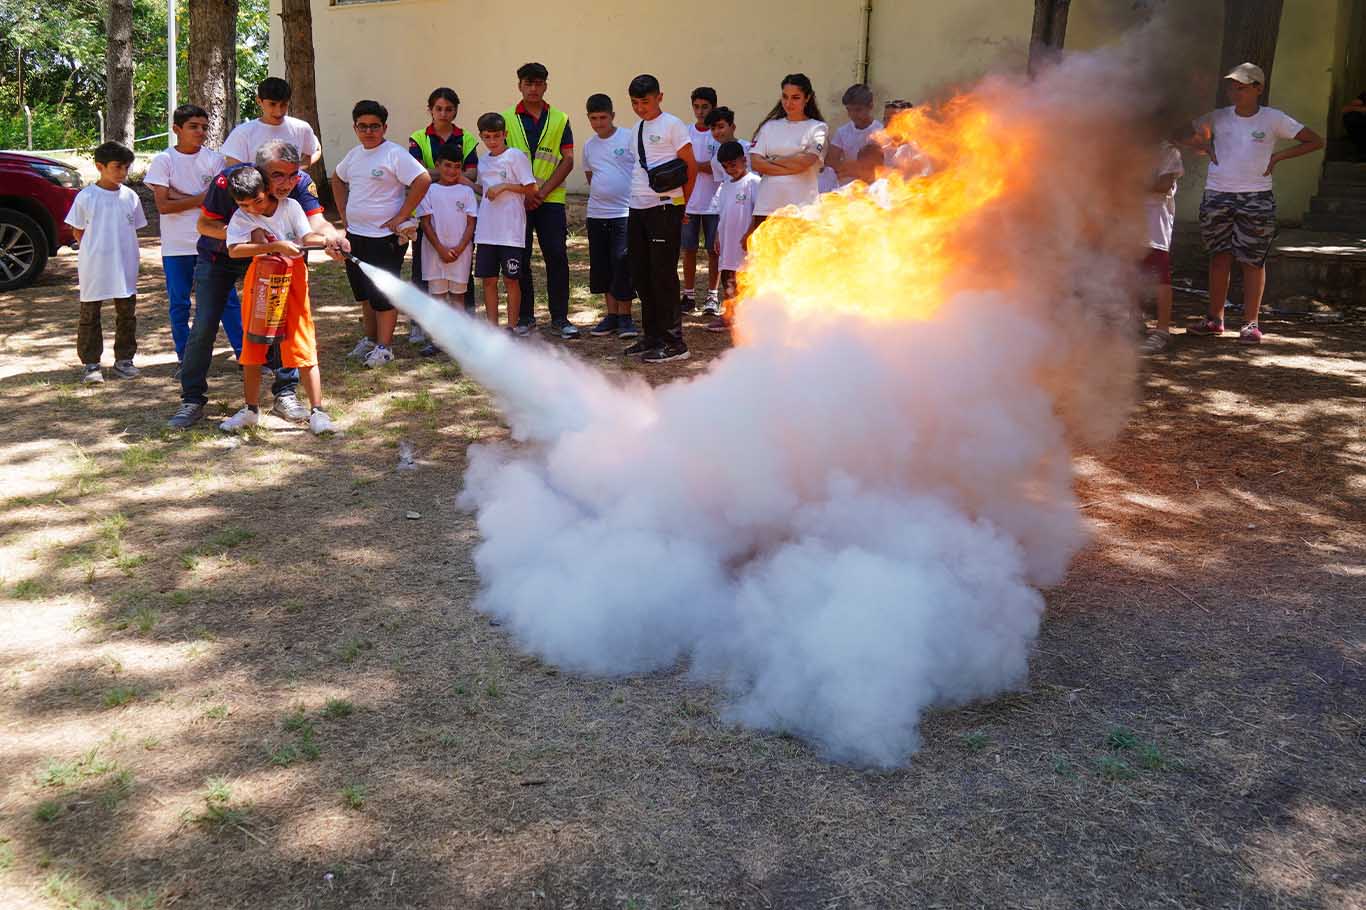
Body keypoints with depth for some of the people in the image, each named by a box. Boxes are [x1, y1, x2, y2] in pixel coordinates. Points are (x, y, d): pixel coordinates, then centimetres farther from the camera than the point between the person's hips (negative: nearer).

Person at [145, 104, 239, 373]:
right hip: (176, 247, -1)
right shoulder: (163, 160, -2)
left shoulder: (214, 159, 4)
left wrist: (180, 198, -11)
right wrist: (200, 199, -13)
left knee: (227, 299, 0)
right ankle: (185, 360, 16)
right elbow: (163, 206, -9)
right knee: (179, 305, 6)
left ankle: (244, 353, 5)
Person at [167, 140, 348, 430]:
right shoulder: (229, 181, -31)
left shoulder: (302, 183, -27)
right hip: (218, 257, -1)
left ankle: (284, 394, 7)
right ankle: (192, 401, 9)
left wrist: (332, 236, -65)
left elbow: (316, 221, -41)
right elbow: (203, 224, -20)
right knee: (204, 326, -3)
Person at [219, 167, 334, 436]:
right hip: (260, 279, 2)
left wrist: (327, 240, -37)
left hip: (293, 277, -2)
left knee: (303, 345, -5)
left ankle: (317, 411, -1)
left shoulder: (290, 206, -4)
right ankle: (251, 409, 23)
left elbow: (307, 236, -14)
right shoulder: (240, 218, -4)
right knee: (253, 346, 9)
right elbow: (234, 250, -21)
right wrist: (274, 246, -30)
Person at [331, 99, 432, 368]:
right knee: (363, 293, 17)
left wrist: (401, 216, -19)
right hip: (355, 235, 8)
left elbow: (423, 180, -22)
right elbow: (337, 179, 28)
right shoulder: (354, 154, 10)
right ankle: (370, 339, 30)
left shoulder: (395, 154, -13)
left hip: (384, 237, -8)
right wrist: (344, 212, 16)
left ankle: (384, 346, 6)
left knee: (383, 294, -3)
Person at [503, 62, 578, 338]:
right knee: (519, 259, 3)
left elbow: (567, 160, 2)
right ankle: (525, 316, 14)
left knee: (557, 256, -4)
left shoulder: (560, 119, 8)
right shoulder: (506, 119, 6)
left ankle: (560, 317, 3)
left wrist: (543, 191, -9)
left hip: (551, 199, 0)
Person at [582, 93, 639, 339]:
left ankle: (625, 316, 1)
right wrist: (601, 193, 11)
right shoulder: (589, 145, 12)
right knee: (602, 266, 8)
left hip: (624, 213, -6)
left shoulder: (629, 138, -5)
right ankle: (612, 315, 18)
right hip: (596, 214, 6)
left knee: (623, 263, -9)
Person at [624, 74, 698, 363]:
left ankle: (674, 342, -3)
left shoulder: (673, 125, -4)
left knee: (663, 274, -8)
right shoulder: (636, 130, 17)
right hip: (638, 208, 8)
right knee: (641, 275, 9)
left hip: (664, 208, -7)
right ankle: (652, 337, 18)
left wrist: (680, 204, 1)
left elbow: (691, 167, -4)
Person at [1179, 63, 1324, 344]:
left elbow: (1315, 141, 4)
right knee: (1219, 257, 5)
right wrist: (1206, 147, 1)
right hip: (1217, 196, 2)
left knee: (1253, 260, 0)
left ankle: (1250, 322, 6)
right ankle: (1215, 318, 14)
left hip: (1256, 198, -2)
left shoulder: (1273, 119, 1)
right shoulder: (1218, 117, 7)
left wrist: (1277, 156, -5)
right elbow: (1183, 136, 17)